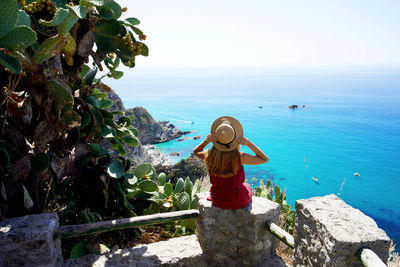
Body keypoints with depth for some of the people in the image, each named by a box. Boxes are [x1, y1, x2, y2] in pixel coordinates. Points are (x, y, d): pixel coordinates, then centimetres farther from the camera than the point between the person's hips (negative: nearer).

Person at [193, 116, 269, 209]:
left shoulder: (210, 155, -22)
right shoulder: (239, 157, -31)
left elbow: (196, 152, 3)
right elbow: (265, 159, -15)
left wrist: (205, 141, -17)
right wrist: (249, 143, -24)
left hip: (217, 200, 3)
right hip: (237, 202, -2)